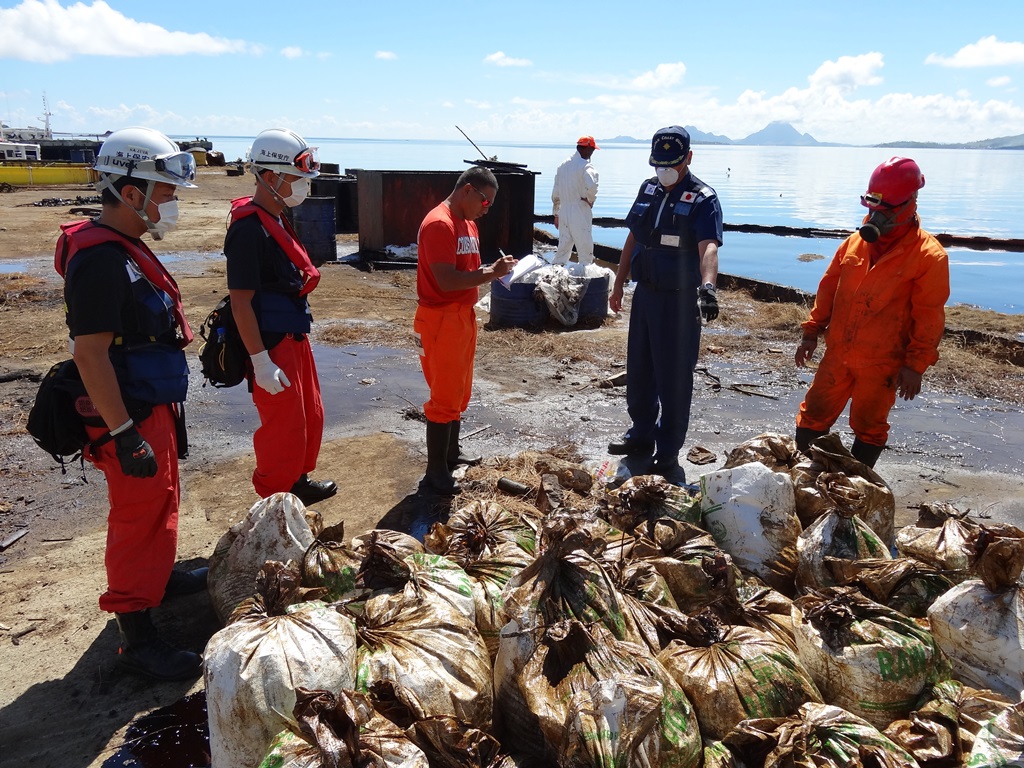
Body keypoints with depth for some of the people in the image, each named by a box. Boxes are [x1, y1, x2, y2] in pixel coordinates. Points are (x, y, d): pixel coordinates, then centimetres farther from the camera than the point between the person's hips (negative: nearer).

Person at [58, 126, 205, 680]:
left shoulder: (127, 248, 10)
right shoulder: (99, 259, -22)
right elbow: (90, 354, -25)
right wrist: (124, 435, -25)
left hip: (155, 406, 10)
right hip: (130, 419, -10)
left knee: (160, 503, 25)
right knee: (138, 519, 0)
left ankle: (160, 578, 46)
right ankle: (136, 639, 12)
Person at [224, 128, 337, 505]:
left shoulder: (278, 220, 9)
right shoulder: (249, 229, -21)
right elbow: (240, 301, -22)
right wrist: (261, 362, -23)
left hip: (294, 338, 10)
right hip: (271, 347, -10)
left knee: (310, 416, 21)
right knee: (283, 428, 2)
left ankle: (297, 482, 40)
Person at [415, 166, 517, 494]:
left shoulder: (468, 224, 14)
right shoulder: (439, 224, -17)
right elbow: (446, 281, -25)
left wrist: (494, 269, 0)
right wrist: (491, 274, -21)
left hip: (463, 316, 10)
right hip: (441, 319, -10)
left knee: (459, 392, 18)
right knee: (445, 397, -5)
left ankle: (452, 454, 32)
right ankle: (435, 473, 3)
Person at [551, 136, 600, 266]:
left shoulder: (563, 166, 11)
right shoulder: (586, 166, -12)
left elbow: (555, 193, 15)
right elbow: (591, 185, -32)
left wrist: (556, 214, 22)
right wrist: (590, 200, -12)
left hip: (564, 212, 7)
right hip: (580, 214, -7)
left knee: (563, 248, 14)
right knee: (585, 251, 1)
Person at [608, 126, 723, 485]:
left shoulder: (703, 199, -11)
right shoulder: (648, 189, 9)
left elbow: (708, 246, -27)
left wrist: (707, 285, -45)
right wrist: (618, 284, 16)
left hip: (680, 300, -7)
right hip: (644, 293, 7)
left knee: (674, 380, -1)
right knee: (638, 372, 16)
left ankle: (668, 457, 11)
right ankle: (641, 438, 33)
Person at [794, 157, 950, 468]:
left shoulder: (928, 256, -11)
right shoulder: (856, 241, 4)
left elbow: (929, 317, -10)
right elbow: (828, 288, 11)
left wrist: (916, 364, -11)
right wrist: (812, 331, 8)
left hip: (882, 363, -4)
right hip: (837, 353, 5)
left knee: (868, 427, 8)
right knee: (814, 414, 11)